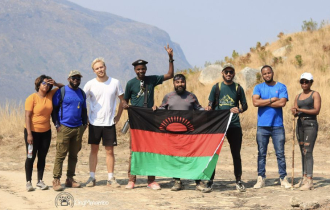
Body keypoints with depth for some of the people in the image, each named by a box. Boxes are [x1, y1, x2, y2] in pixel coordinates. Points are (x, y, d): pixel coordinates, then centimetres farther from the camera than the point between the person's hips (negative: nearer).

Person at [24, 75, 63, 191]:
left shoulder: (50, 95, 4)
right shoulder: (32, 98, -11)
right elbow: (27, 116, -13)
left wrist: (55, 84, -5)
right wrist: (29, 134, -18)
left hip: (46, 132, 5)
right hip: (33, 131, -5)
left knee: (42, 157, 8)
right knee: (31, 157, 1)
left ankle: (40, 181, 14)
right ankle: (28, 182, 7)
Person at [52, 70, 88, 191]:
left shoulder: (82, 93, 15)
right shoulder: (61, 92, -2)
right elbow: (54, 108, -1)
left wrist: (84, 123, 13)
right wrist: (57, 124, -9)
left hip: (78, 128, 6)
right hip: (64, 128, -5)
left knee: (74, 155, 8)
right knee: (60, 155, -7)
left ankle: (70, 179, 15)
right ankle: (56, 181, -6)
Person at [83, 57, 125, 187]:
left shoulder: (115, 83, 0)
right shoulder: (90, 84, -3)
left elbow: (123, 100, 11)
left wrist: (118, 115, 6)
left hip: (109, 123, 0)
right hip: (94, 122, 0)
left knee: (110, 151, 2)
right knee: (94, 150, 5)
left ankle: (111, 178, 8)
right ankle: (92, 177, 10)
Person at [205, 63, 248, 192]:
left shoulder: (238, 88, 9)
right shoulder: (216, 87, 9)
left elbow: (245, 105, 11)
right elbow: (210, 104, 9)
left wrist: (239, 110, -10)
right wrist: (208, 109, -13)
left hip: (234, 125, 0)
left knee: (236, 154, 3)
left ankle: (238, 181, 10)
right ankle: (210, 180, 6)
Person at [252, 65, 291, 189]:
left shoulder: (281, 87, 4)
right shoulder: (258, 88, 7)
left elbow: (282, 103, -11)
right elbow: (255, 102, -9)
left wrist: (263, 102, -7)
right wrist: (272, 100, -9)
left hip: (277, 125, -1)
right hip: (262, 126, 1)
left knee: (280, 153, 1)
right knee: (261, 153, 4)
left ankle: (283, 178, 6)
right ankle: (261, 179, 8)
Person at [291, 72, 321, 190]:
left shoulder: (315, 95, -2)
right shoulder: (298, 96, 16)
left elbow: (316, 110, -13)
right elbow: (295, 113, 13)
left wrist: (301, 110, -19)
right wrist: (294, 112, -11)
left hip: (311, 124, -7)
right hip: (300, 124, 7)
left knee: (307, 152, -14)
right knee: (303, 153, 9)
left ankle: (309, 181, -18)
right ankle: (304, 178, 14)